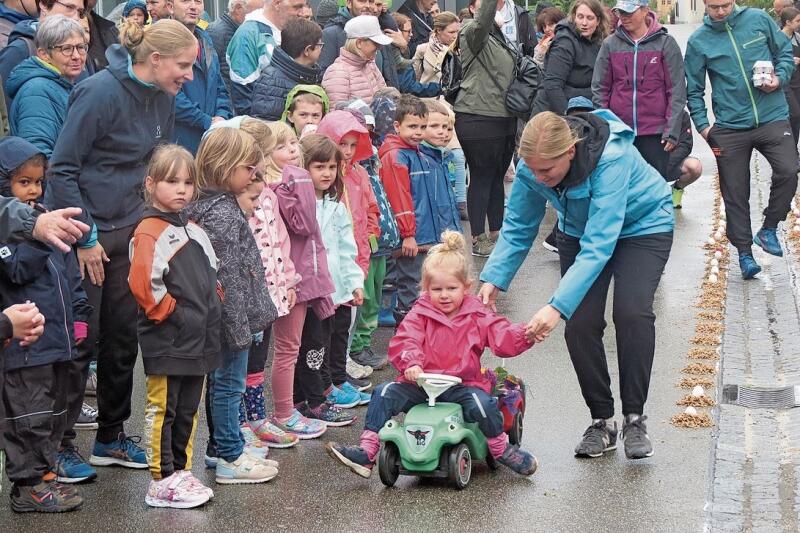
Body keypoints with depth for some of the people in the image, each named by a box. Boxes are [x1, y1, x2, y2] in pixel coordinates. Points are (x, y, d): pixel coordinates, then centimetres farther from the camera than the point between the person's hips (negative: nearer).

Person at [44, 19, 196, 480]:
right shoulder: (101, 93, -20)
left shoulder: (162, 98, 3)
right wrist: (85, 239, -17)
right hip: (85, 233, -7)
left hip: (128, 230, 7)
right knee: (80, 341, 0)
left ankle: (112, 438, 25)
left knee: (123, 336, 12)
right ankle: (60, 444, 13)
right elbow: (62, 169, -18)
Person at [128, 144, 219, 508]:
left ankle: (181, 471, 24)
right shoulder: (149, 232, -11)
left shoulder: (194, 232, 16)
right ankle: (162, 482, 3)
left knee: (188, 410, 14)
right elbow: (142, 284, -23)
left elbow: (211, 277, 27)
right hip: (166, 342, -8)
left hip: (198, 340, 8)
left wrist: (212, 310, 13)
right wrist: (171, 314, -15)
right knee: (162, 410, -1)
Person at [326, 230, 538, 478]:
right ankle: (366, 453, -15)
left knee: (483, 403, -30)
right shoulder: (420, 314, 4)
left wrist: (525, 334, -28)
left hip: (462, 385, -1)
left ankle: (502, 450, -3)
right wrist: (411, 363, -29)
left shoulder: (478, 317, 4)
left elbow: (504, 338, -7)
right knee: (385, 393, -17)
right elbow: (403, 342, -8)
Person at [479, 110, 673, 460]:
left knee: (632, 312, -24)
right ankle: (601, 421, 5)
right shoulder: (534, 166, -23)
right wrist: (493, 279, -27)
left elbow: (598, 246, -44)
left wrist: (558, 307, -51)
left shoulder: (611, 159, -41)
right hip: (580, 230, 5)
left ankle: (634, 419, -8)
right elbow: (518, 229, -11)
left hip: (642, 225, -4)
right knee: (580, 323, -11)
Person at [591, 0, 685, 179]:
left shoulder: (665, 43, 0)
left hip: (655, 132, -2)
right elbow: (600, 89, 7)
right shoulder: (610, 44, 5)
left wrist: (672, 131, -8)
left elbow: (677, 91, -2)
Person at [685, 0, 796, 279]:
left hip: (772, 117, 0)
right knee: (735, 193, 4)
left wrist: (779, 78, -7)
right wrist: (702, 125, -4)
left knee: (788, 172, -19)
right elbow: (694, 90, 6)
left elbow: (785, 52, 11)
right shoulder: (698, 41, 0)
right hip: (729, 127, 0)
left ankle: (768, 229, 2)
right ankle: (744, 252, 18)